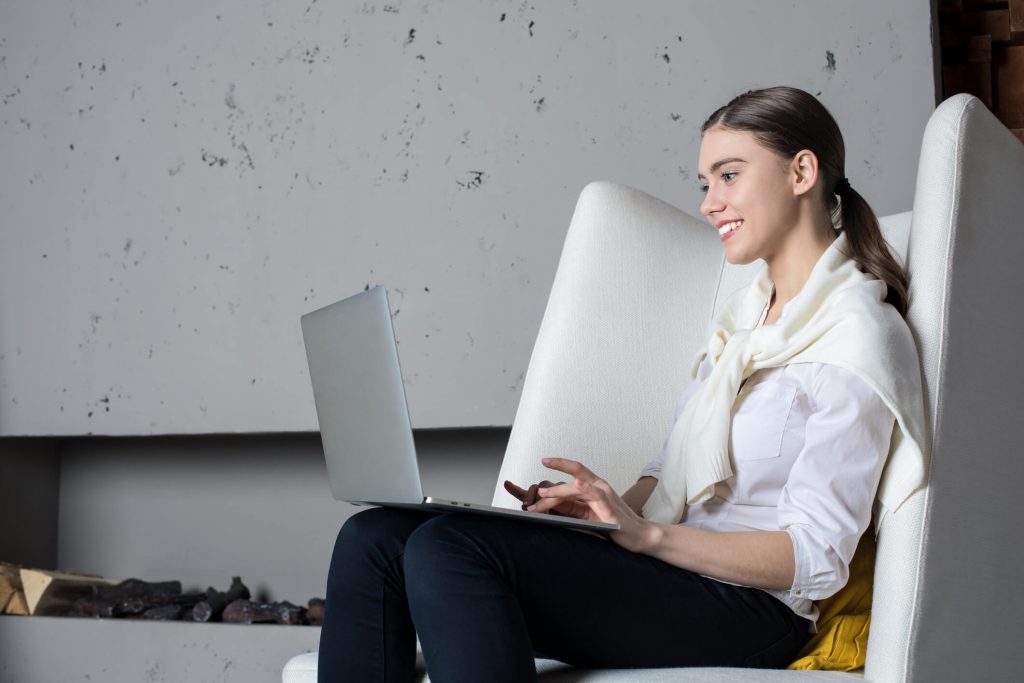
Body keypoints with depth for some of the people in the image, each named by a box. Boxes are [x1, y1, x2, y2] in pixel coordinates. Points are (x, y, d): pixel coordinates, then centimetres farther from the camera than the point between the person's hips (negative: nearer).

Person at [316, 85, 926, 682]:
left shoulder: (857, 335, -7)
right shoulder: (747, 313, 21)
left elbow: (815, 558, -13)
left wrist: (647, 534, -22)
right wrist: (614, 507, -3)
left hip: (746, 611, -8)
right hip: (670, 565, 8)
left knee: (450, 549, -29)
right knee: (374, 538, -10)